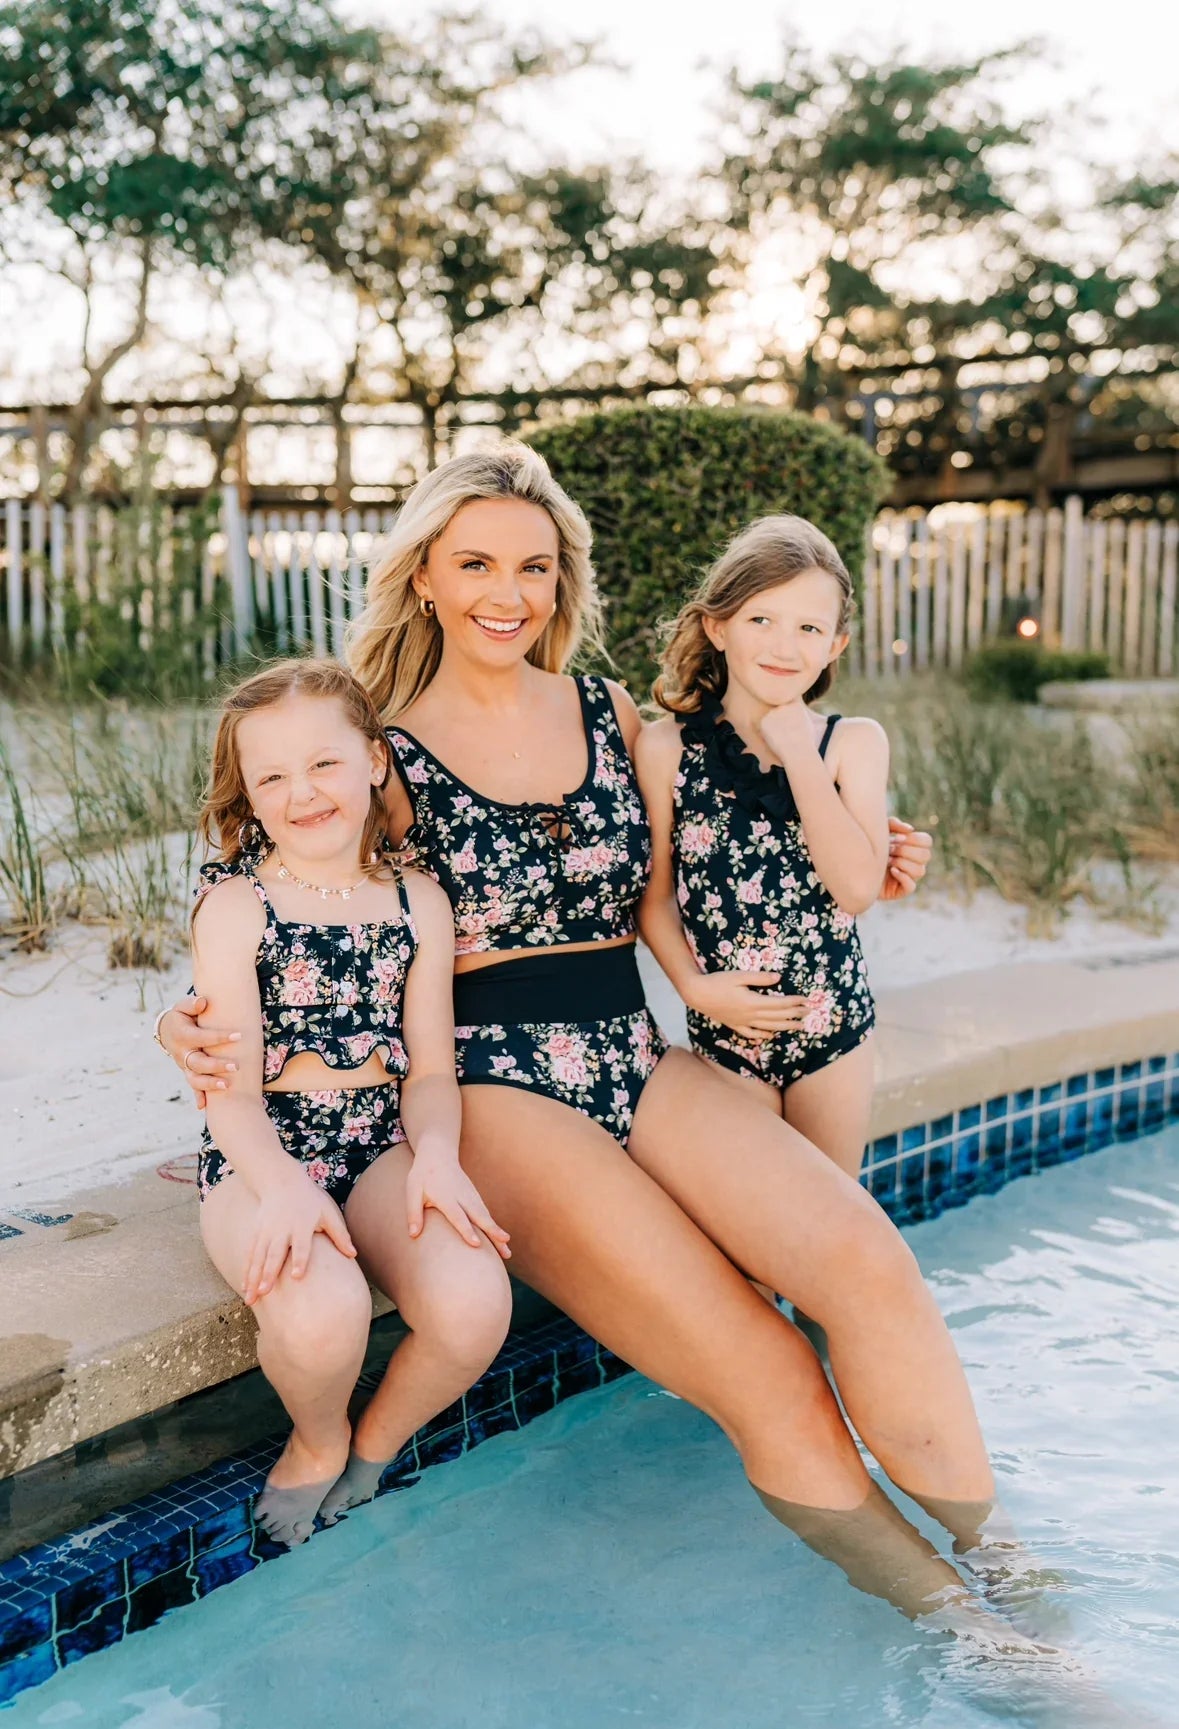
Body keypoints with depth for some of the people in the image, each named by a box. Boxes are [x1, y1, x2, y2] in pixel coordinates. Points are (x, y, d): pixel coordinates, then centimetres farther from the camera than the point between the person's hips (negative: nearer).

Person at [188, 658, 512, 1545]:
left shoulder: (417, 900, 7)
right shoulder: (236, 904, -3)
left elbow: (429, 1066, 6)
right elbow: (231, 1086, -9)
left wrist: (435, 1152, -16)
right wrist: (285, 1189, -27)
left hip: (383, 1150, 3)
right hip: (261, 1159, -3)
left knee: (474, 1303, -27)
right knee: (321, 1310, -34)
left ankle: (375, 1448, 8)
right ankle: (318, 1439, 5)